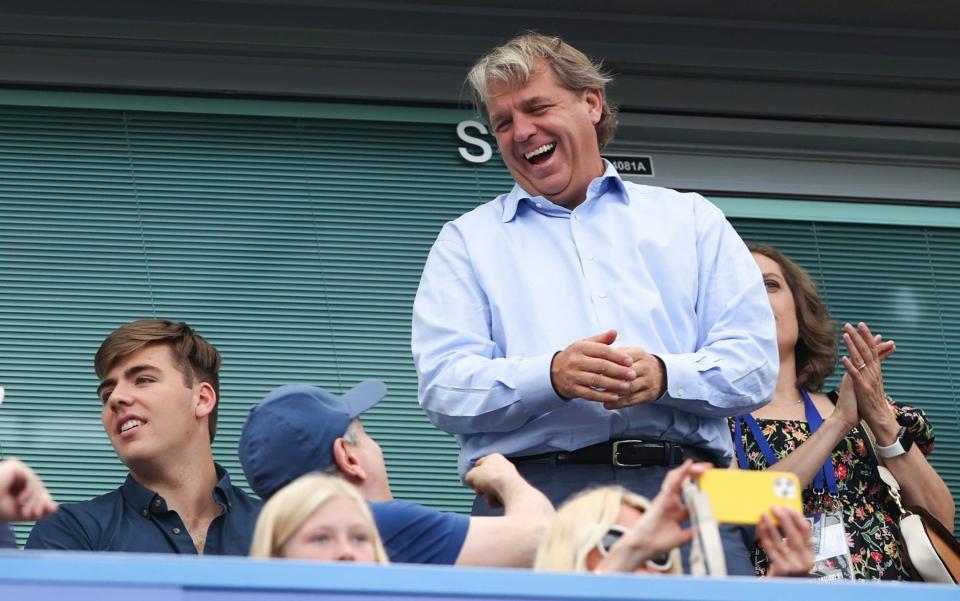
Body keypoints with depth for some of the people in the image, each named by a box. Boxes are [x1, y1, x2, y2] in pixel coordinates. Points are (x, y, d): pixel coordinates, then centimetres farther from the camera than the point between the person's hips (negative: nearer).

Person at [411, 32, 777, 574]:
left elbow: (756, 364, 10)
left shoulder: (691, 220, 20)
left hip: (682, 487, 1)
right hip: (535, 485, -1)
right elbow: (444, 387, 4)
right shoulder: (469, 240, 19)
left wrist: (664, 375, -11)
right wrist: (553, 376, -14)